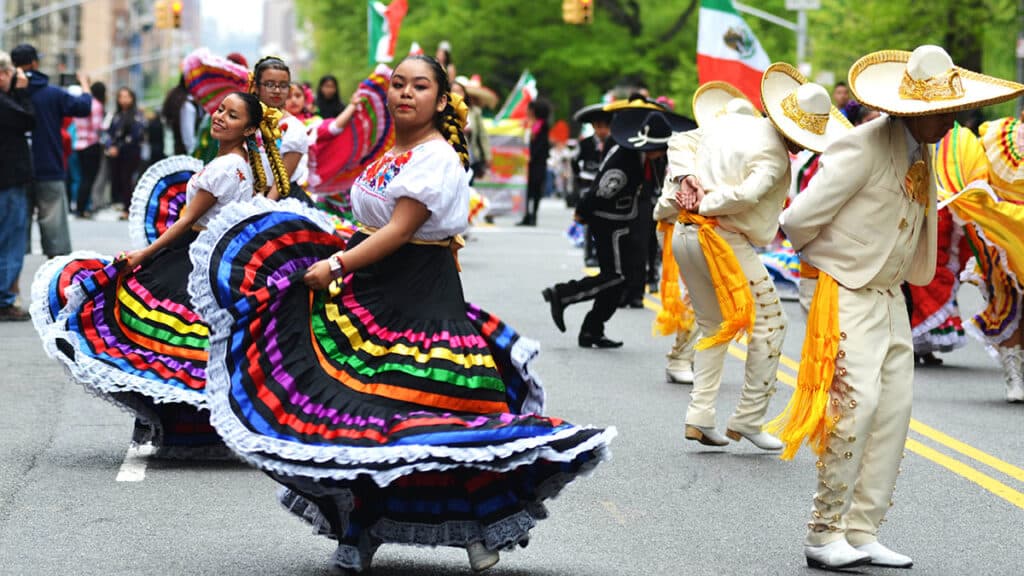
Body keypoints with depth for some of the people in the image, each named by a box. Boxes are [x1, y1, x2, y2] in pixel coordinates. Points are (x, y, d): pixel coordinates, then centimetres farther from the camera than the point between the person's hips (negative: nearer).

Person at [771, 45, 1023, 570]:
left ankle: (862, 534, 11)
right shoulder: (864, 148, -19)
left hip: (890, 298, 9)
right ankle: (823, 534, -8)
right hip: (848, 296, -9)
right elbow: (798, 220, -16)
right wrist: (824, 256, 3)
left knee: (894, 410, 5)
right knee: (856, 403, -16)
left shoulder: (923, 152, 8)